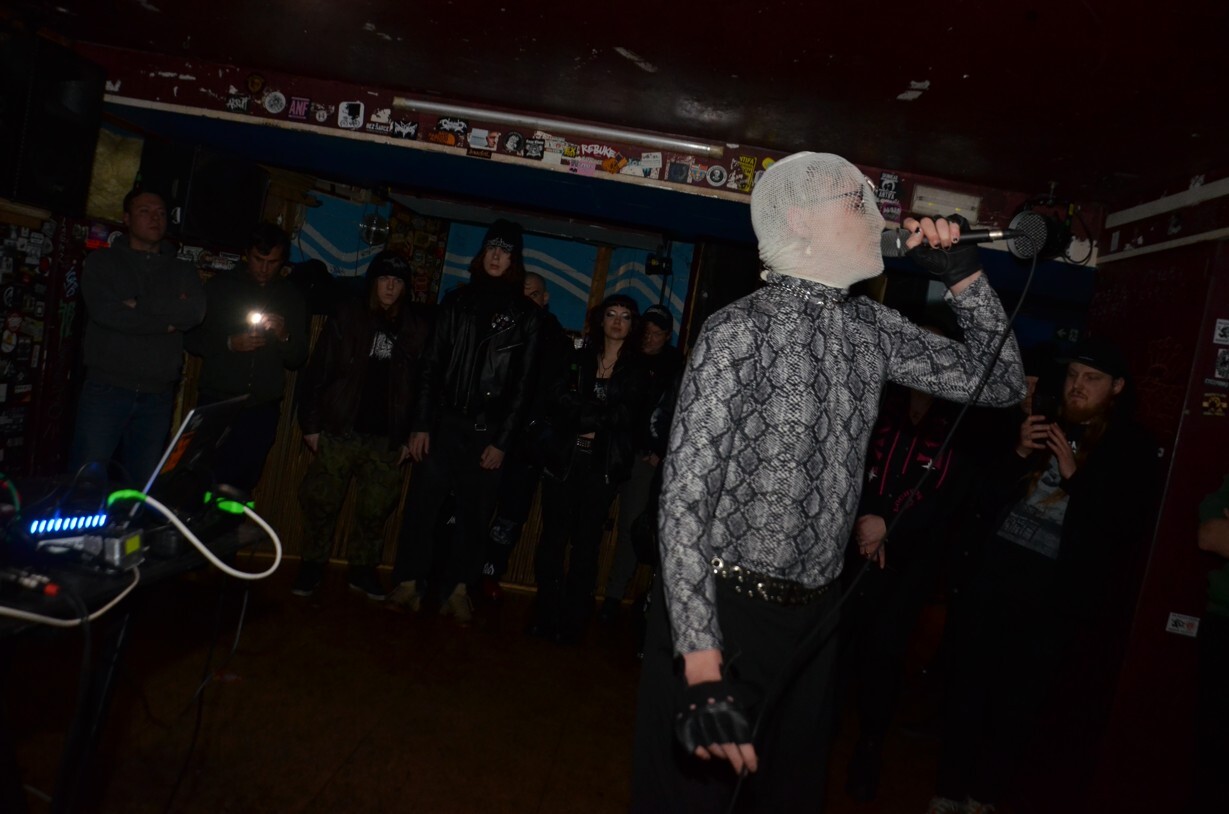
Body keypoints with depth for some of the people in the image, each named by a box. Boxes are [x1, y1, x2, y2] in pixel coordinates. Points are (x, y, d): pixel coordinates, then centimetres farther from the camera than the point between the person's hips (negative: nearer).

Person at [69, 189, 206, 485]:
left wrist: (139, 305, -9)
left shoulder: (183, 270, 14)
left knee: (143, 486, 6)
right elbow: (105, 311, -9)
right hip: (106, 390, -2)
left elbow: (195, 312, -4)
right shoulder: (102, 262, 8)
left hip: (158, 396, 2)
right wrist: (167, 319, -5)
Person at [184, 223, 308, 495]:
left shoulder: (292, 298, 10)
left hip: (262, 411, 2)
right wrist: (229, 343, -13)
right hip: (217, 403, -1)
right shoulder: (221, 285, 4)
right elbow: (191, 337, 4)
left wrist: (284, 336, -11)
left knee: (241, 489, 3)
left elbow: (297, 360, 9)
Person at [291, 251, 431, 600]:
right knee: (321, 502, 4)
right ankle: (312, 566, 20)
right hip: (340, 431, 0)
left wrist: (411, 436, -3)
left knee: (376, 510, 8)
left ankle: (363, 569, 25)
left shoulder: (417, 328, 2)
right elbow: (316, 373, 1)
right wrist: (310, 424, -3)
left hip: (387, 439, 1)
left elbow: (422, 385, 1)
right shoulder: (347, 318, 1)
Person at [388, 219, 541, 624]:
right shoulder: (457, 299, 8)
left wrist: (502, 441, -5)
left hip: (488, 430, -1)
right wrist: (421, 424, -3)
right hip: (444, 421, 1)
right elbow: (432, 365, 5)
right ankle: (408, 582, 12)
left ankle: (459, 588, 16)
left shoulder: (526, 314, 3)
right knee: (422, 504, 1)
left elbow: (523, 383, 0)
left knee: (476, 513, 4)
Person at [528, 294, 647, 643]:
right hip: (564, 457, 2)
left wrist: (583, 416, -10)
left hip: (603, 465, -1)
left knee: (586, 542, 1)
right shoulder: (579, 359, 11)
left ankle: (572, 621, 7)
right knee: (553, 536, 1)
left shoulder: (637, 370, 7)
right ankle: (546, 614, 9)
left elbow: (628, 414, -7)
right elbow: (558, 401, -3)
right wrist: (600, 417, -14)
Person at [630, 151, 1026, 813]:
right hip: (721, 611, -6)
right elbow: (685, 498, -20)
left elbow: (998, 382, 13)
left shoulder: (872, 327, 5)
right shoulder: (741, 328, -15)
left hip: (814, 613, 7)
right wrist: (701, 665, -27)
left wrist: (964, 272, 0)